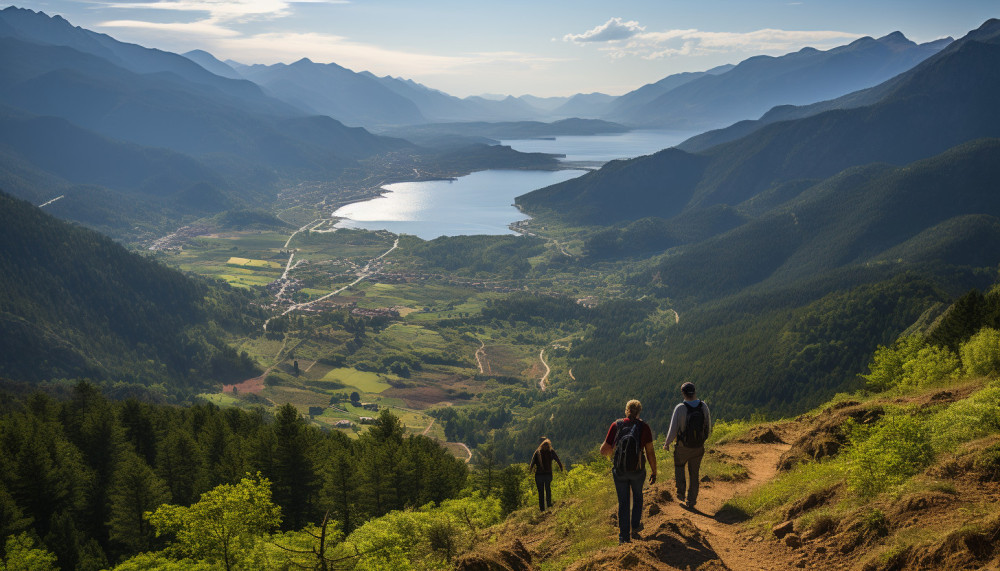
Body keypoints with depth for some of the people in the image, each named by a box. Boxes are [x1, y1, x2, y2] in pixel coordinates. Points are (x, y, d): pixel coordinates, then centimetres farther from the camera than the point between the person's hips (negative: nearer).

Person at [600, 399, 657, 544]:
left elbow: (604, 450, -3)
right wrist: (654, 472, 2)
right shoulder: (643, 427, -9)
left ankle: (624, 537, 16)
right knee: (637, 496, 28)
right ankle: (635, 527, 32)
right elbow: (650, 452, -9)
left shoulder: (616, 425, -6)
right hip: (638, 471, 0)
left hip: (619, 471, 0)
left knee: (623, 503, 13)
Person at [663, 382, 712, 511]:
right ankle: (690, 501, 29)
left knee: (679, 466, 29)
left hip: (683, 448, -3)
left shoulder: (680, 408, -25)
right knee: (694, 474, 21)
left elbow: (673, 431, -21)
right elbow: (708, 428, -1)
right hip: (699, 447, 3)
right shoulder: (703, 406, -13)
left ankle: (681, 493, 28)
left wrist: (666, 444, -2)